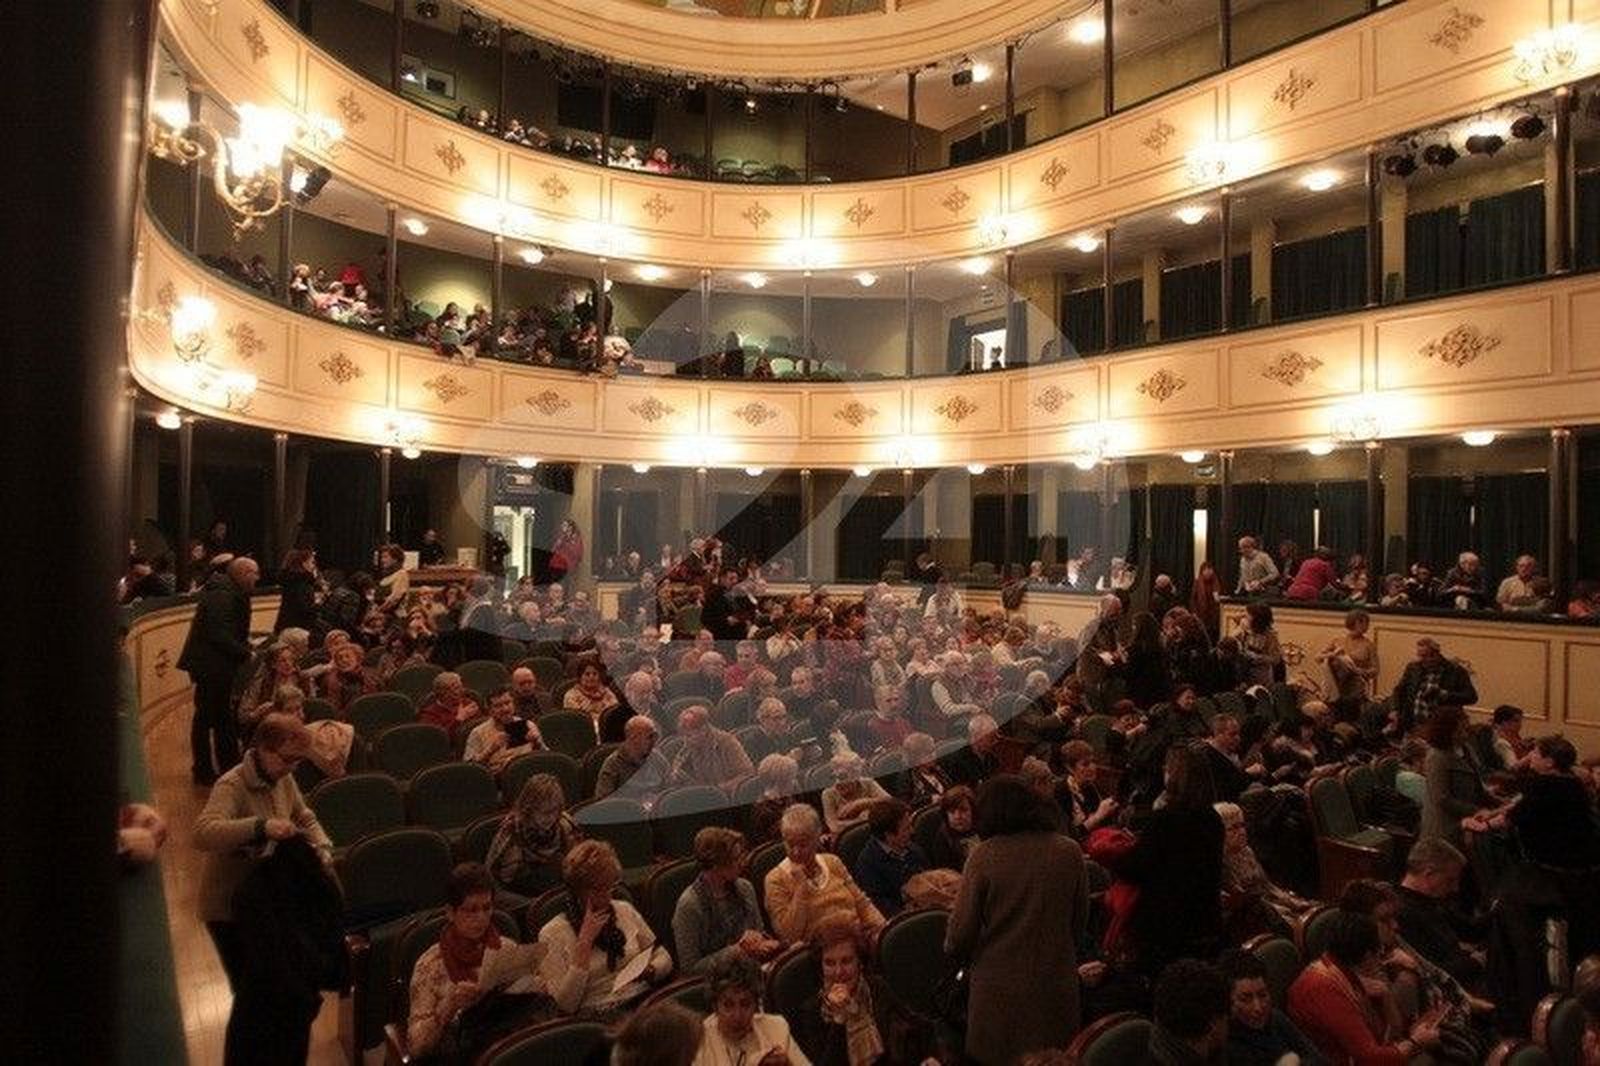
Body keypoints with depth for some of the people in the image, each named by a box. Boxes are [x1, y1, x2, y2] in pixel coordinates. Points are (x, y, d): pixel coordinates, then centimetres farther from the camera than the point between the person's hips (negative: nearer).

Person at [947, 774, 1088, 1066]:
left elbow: (962, 929, -11)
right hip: (1056, 986, 3)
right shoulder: (1069, 852, -5)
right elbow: (1080, 921, 7)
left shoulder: (985, 855, -14)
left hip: (999, 988, -3)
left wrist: (958, 954, 10)